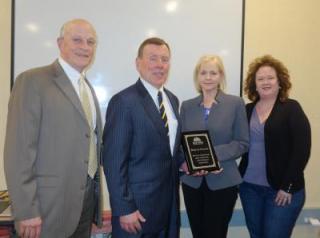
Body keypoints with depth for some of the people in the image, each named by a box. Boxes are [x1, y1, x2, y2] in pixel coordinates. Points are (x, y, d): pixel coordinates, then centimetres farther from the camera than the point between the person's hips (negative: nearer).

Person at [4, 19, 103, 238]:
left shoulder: (88, 88, 12)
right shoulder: (33, 81, -11)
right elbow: (19, 150, -16)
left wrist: (95, 191, 13)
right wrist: (27, 211, -18)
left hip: (88, 196, 7)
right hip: (52, 203, -7)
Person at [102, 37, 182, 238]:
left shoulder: (173, 100, 8)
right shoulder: (124, 101, -15)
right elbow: (114, 161, -17)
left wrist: (183, 162, 1)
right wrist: (124, 209, -17)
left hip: (169, 202, 7)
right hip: (138, 205, -7)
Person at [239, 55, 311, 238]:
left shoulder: (291, 108, -5)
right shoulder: (247, 110, 6)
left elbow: (301, 150, -11)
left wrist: (288, 186, -13)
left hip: (282, 190, -4)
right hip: (249, 187, 4)